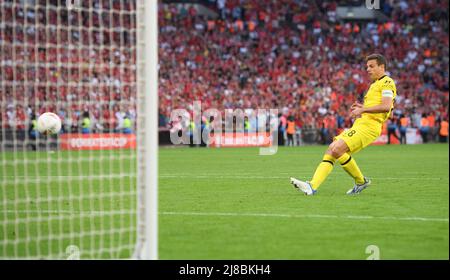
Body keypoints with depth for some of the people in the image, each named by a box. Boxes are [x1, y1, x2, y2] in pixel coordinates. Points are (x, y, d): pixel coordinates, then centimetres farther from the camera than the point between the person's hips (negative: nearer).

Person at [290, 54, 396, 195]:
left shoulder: (387, 82, -4)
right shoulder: (375, 84, 27)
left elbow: (386, 107, -19)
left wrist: (363, 110, -19)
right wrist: (362, 107, 14)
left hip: (368, 126, -10)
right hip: (359, 124, 10)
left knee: (337, 149, -22)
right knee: (331, 149, -5)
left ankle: (361, 181, -4)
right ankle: (312, 186, -14)